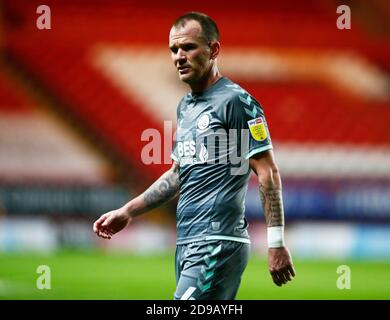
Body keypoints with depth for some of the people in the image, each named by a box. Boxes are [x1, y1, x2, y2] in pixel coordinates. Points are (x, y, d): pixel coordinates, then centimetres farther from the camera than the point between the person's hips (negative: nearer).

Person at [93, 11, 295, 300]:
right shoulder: (185, 106, 17)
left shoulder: (235, 100, -9)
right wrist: (128, 211, 21)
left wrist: (276, 244, -17)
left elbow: (268, 173, -12)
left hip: (218, 245, -9)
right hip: (187, 244, 9)